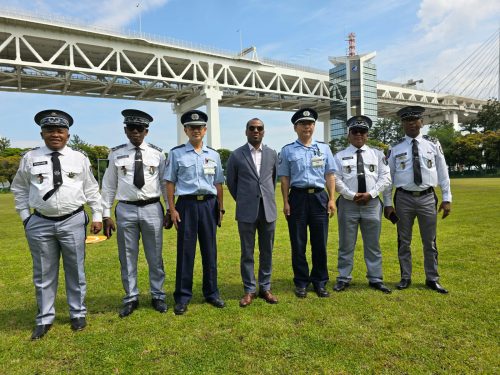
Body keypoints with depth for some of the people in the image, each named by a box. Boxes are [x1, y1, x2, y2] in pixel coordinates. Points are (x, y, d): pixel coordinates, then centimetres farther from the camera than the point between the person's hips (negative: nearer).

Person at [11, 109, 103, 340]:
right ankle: (44, 319, 29)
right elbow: (19, 189, 12)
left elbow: (91, 189, 5)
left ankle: (78, 314, 28)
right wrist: (25, 217, 7)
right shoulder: (30, 158, 2)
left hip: (73, 221, 0)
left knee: (75, 271, 10)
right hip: (40, 223, 1)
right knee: (43, 273, 11)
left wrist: (97, 216, 3)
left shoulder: (79, 158, 1)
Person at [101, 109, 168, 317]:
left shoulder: (157, 153, 2)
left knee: (155, 256, 10)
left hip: (152, 209, 0)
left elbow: (166, 183, 6)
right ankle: (131, 298, 28)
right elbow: (109, 185, 5)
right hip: (125, 209, 1)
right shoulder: (116, 154, 2)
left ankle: (158, 296, 27)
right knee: (127, 257, 10)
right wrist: (106, 214, 3)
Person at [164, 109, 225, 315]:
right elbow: (170, 182, 0)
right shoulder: (176, 153, 1)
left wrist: (221, 207, 9)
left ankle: (211, 293, 25)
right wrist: (172, 209, -6)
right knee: (185, 251, 3)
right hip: (187, 204, -2)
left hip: (209, 204, 3)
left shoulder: (213, 154, 10)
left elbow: (218, 183, 12)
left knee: (210, 250, 10)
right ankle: (182, 297, 17)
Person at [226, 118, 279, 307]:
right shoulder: (236, 155, -1)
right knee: (247, 253, 6)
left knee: (267, 252, 10)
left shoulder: (272, 154, 7)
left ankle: (265, 288, 24)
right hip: (246, 211, -2)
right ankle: (249, 290, 19)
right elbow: (231, 182, 8)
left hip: (268, 210, 2)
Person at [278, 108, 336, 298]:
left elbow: (330, 175, 8)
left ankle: (320, 282, 22)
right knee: (298, 243, 6)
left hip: (319, 197, 1)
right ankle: (301, 282, 21)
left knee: (320, 242, 6)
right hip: (298, 197, -1)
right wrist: (286, 203, -2)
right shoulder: (287, 150, 4)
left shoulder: (324, 148, 9)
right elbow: (284, 178, 3)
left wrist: (331, 199, 1)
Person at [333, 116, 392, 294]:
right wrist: (352, 195, -12)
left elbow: (385, 178, 4)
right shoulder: (340, 156, 5)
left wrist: (370, 194, -9)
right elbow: (336, 180, -3)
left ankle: (375, 279, 21)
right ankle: (343, 279, 16)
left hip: (372, 203, 2)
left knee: (373, 244, 9)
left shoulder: (377, 154, 11)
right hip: (348, 203, -1)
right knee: (346, 244, 5)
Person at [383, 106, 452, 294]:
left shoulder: (433, 144, 4)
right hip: (404, 198, -1)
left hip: (427, 198, 1)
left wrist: (447, 198, 2)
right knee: (404, 242, 8)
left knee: (430, 242, 9)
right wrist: (387, 203, -1)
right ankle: (405, 278, 22)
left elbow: (443, 172, 6)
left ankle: (432, 279, 24)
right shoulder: (395, 149, 0)